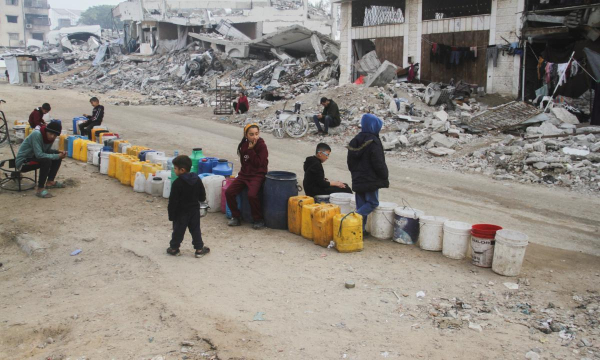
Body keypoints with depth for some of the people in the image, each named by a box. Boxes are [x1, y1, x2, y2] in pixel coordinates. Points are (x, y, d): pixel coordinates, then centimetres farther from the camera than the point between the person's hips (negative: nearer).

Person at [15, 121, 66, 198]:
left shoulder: (50, 137, -3)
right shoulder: (36, 135, -27)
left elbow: (47, 151, 6)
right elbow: (39, 154, -32)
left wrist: (59, 153, -12)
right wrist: (57, 156, -27)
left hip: (33, 157, 9)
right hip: (23, 162, -9)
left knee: (58, 157, 2)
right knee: (46, 161, -32)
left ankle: (50, 182, 9)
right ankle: (40, 189, -26)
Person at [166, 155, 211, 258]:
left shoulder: (177, 183, -20)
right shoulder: (197, 179, -2)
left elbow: (173, 201, -16)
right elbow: (202, 196, 7)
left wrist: (171, 214, -8)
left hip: (181, 212, -5)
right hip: (194, 210, 5)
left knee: (178, 230, 9)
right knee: (195, 229, 12)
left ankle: (174, 248, 21)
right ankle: (199, 249, 15)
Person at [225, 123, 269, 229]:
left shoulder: (262, 146, -8)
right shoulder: (243, 145, 8)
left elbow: (258, 163, -17)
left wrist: (251, 150, -17)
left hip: (257, 175, -6)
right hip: (244, 174, 6)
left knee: (252, 195, -31)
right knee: (229, 192, -11)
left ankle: (259, 219, -10)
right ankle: (236, 217, 6)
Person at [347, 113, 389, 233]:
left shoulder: (355, 140, 9)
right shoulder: (373, 141, -15)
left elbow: (350, 161, 15)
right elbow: (379, 163, -16)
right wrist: (384, 176, -3)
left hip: (358, 179, 7)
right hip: (371, 180, -7)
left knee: (361, 205, 12)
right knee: (373, 202, 3)